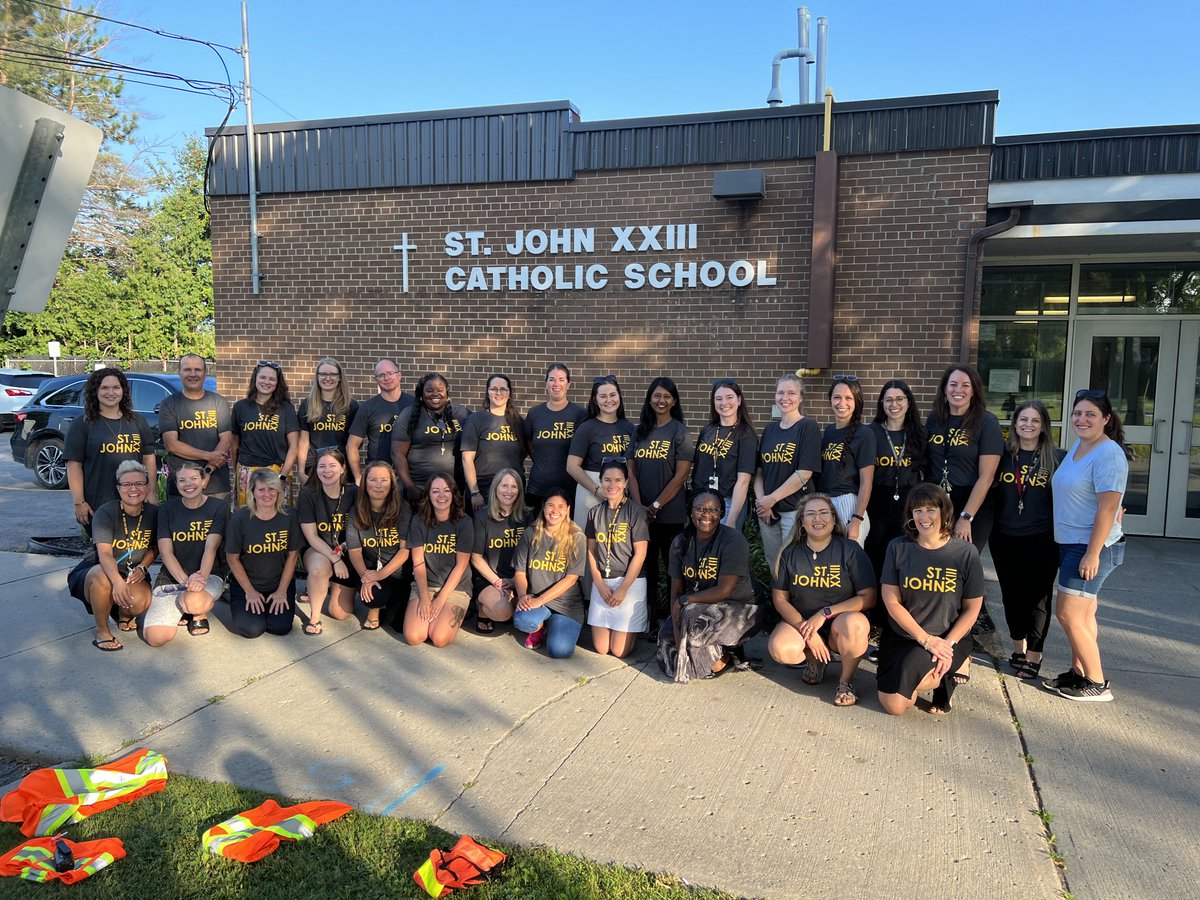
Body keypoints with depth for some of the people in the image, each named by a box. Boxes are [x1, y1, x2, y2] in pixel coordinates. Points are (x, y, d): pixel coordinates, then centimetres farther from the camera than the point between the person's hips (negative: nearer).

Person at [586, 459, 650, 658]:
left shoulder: (636, 511, -8)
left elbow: (640, 553, -10)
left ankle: (640, 620, 25)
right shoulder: (595, 512, 6)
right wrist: (600, 584, -4)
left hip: (630, 582, -4)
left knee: (620, 651, -4)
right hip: (602, 582, 5)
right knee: (601, 648, 5)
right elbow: (591, 550, 8)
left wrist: (623, 588, -12)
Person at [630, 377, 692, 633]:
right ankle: (651, 618, 22)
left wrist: (655, 506, -11)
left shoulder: (680, 432, -4)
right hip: (642, 513, 5)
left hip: (670, 513, -4)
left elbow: (681, 475, -10)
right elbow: (631, 471, 6)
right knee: (646, 566, 10)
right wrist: (639, 506, -5)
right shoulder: (640, 431, 9)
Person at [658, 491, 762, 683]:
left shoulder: (733, 541, -18)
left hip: (736, 609, -6)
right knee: (666, 636, -13)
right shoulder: (681, 543, -1)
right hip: (698, 607, 6)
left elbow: (724, 590, -23)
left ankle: (720, 661, -5)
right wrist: (676, 627, -17)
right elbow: (676, 590, -3)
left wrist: (684, 601, -17)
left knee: (693, 616, -31)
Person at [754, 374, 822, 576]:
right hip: (767, 511, 5)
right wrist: (761, 502, -4)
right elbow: (759, 471, 11)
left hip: (795, 510, -5)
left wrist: (772, 499, -12)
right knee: (773, 566, 12)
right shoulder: (769, 429, 12)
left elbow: (804, 474, -13)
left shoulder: (808, 427, -5)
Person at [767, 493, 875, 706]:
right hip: (800, 621, 2)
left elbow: (868, 598, -10)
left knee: (854, 624, -37)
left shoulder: (850, 550, -6)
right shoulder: (790, 553, 0)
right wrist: (805, 629, -16)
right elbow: (780, 599, 0)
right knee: (780, 649, -30)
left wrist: (825, 613, -19)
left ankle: (846, 680, -8)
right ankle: (816, 659, 8)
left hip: (840, 623, -2)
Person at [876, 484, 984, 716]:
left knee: (909, 668, -31)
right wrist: (926, 639, -14)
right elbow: (892, 601, -6)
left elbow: (972, 608, -3)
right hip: (901, 635, 2)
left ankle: (946, 677, 4)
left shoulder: (966, 553, -7)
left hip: (948, 638, -2)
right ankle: (943, 674, 18)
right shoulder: (898, 548, -5)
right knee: (893, 705, -11)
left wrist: (948, 643, -16)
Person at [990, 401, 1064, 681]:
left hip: (1041, 540, -2)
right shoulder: (1003, 454, 1)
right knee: (1011, 594, 14)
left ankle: (1034, 655, 17)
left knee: (1037, 597, 4)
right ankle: (1018, 647, 33)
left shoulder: (1056, 458, -3)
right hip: (1004, 539, 2)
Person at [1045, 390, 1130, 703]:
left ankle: (1097, 683, 4)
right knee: (1084, 613, 15)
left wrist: (1092, 553, -23)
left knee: (1068, 612, -8)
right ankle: (1078, 672, 24)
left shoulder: (1108, 455, -18)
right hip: (1070, 543, 9)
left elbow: (1107, 508, -22)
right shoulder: (1077, 447, 11)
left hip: (1092, 546, -9)